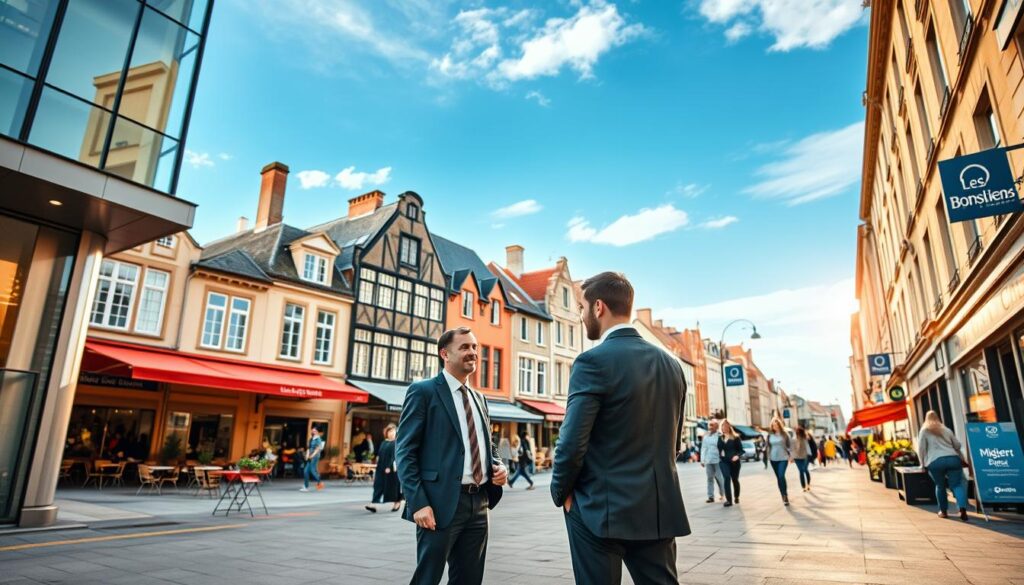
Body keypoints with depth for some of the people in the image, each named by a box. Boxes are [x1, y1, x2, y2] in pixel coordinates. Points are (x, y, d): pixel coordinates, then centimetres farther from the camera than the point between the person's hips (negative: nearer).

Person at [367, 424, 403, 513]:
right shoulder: (383, 443, 13)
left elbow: (394, 455, -15)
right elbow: (379, 456, 15)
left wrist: (389, 467, -22)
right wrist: (377, 468, 12)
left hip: (391, 468, -6)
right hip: (381, 468, 6)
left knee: (393, 485, 2)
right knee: (379, 485, -2)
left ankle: (397, 502, 18)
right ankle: (373, 503, -8)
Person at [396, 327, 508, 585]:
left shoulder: (479, 398, 16)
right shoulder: (423, 391, -5)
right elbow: (405, 452, -10)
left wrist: (499, 466, 3)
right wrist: (418, 503, -17)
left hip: (478, 502, 7)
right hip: (442, 503, -6)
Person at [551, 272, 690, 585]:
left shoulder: (594, 361, -15)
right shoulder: (671, 364, 7)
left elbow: (572, 442, -18)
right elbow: (672, 439, 13)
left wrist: (560, 492, -2)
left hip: (603, 509, -6)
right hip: (659, 507, 6)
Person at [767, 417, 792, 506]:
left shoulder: (784, 434, -3)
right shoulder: (770, 435, 4)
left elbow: (789, 445, 1)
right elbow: (768, 446, 11)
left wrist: (790, 455, -4)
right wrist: (768, 456, 8)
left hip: (783, 458, -4)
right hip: (773, 459, 4)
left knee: (781, 476, -17)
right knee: (778, 478, 9)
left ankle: (785, 495, -9)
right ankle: (784, 496, 21)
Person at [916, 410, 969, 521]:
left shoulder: (924, 431, 13)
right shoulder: (946, 430, 24)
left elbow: (921, 448, 6)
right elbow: (958, 445, 28)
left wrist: (923, 463, 15)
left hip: (935, 462, -2)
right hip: (953, 459, 2)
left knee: (940, 486, 12)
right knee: (957, 484, -1)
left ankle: (943, 511, 19)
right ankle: (962, 508, -22)